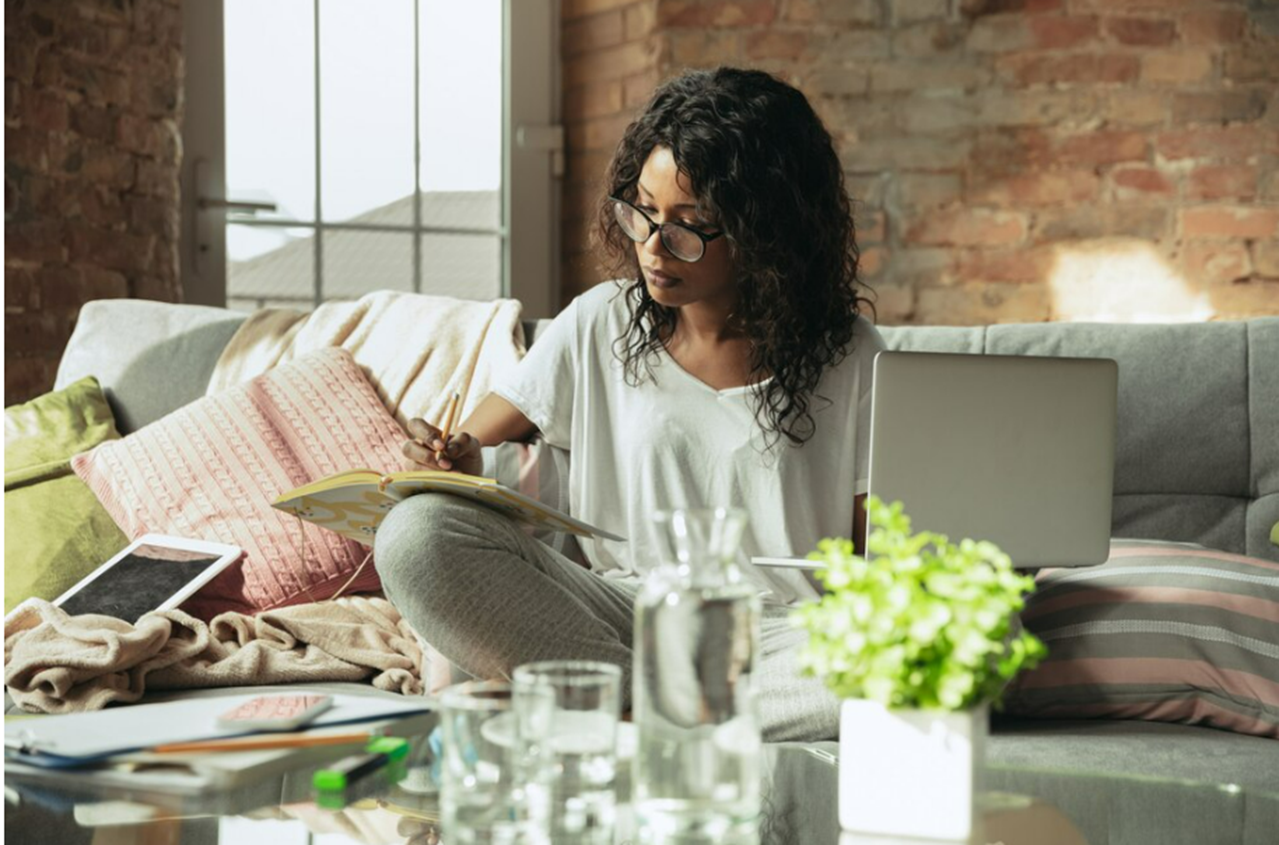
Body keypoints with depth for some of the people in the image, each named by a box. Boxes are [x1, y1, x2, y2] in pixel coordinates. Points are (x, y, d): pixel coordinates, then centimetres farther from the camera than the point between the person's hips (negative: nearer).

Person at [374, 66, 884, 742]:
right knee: (417, 534, -22)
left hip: (779, 634, -2)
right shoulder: (599, 326, 9)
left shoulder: (849, 360, 2)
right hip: (617, 621, 2)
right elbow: (469, 450, 13)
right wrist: (458, 464, -12)